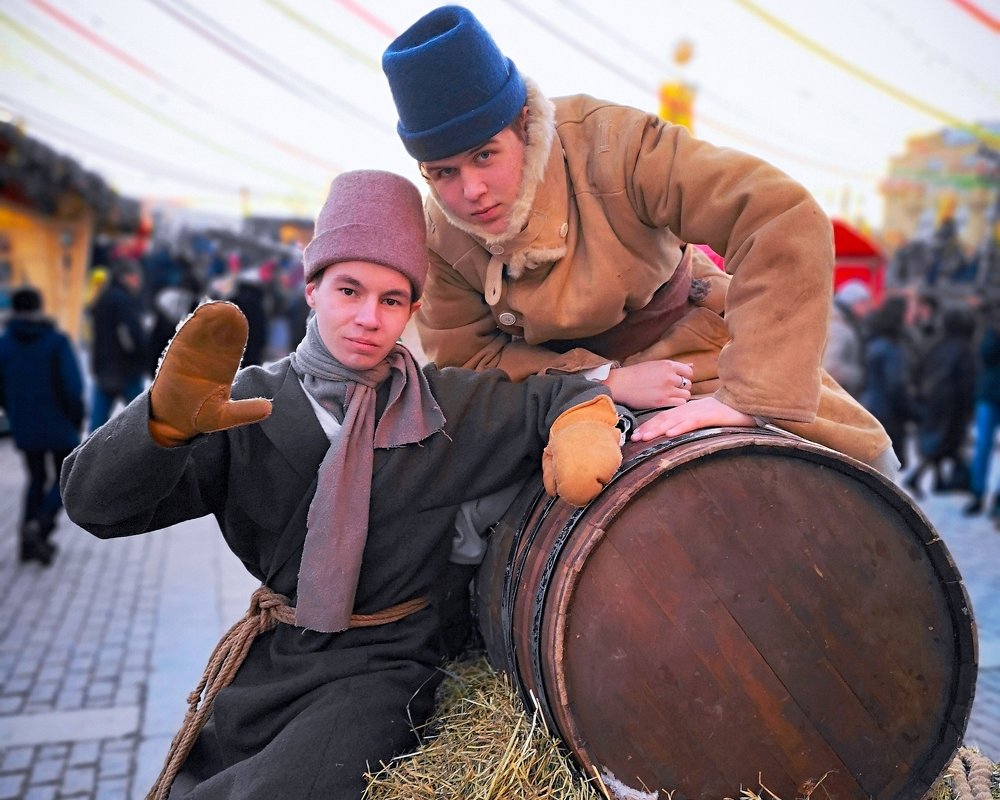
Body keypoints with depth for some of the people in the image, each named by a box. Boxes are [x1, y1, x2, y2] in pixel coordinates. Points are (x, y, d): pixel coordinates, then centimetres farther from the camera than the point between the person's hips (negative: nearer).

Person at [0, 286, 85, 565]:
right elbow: (73, 386, -18)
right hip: (59, 427, -4)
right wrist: (76, 419, -3)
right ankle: (39, 526, -13)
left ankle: (30, 543, 16)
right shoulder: (57, 342, -13)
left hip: (24, 429, 4)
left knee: (37, 479, 19)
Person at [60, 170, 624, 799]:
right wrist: (167, 421, -34)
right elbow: (97, 505, -12)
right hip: (269, 653, 2)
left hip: (383, 662, -1)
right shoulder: (252, 404, -5)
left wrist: (581, 426, -18)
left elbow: (562, 396, 8)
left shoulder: (451, 406, 0)